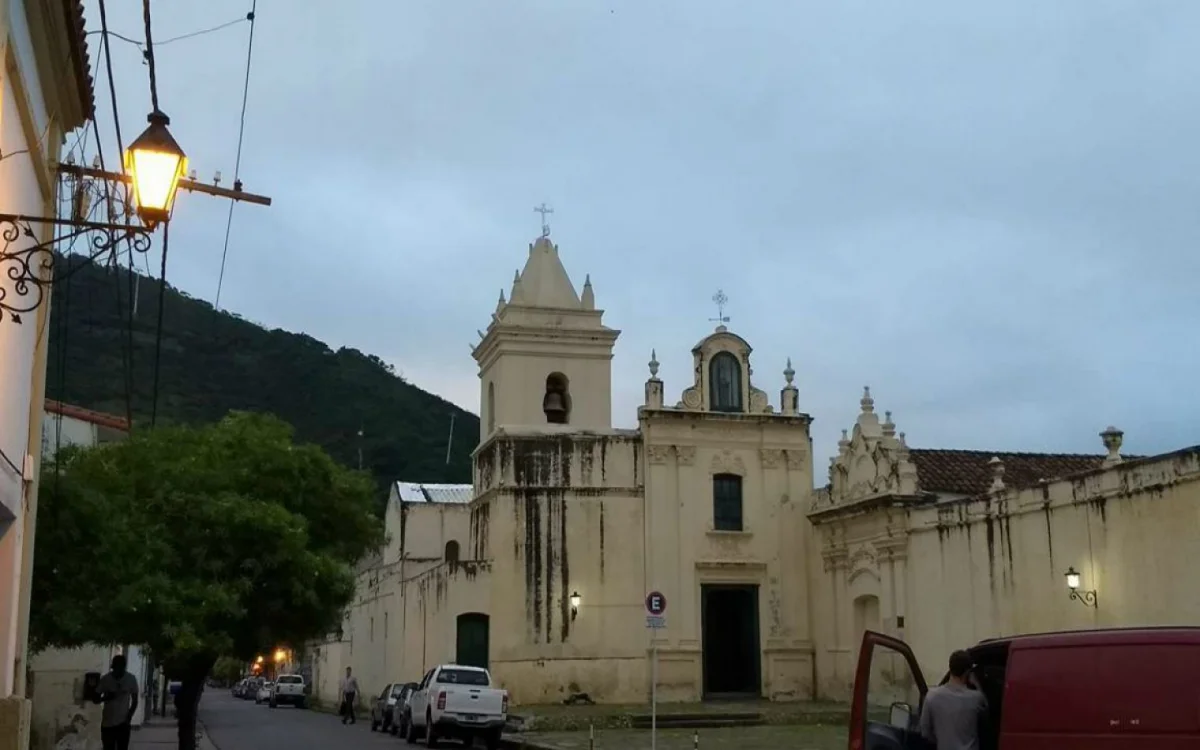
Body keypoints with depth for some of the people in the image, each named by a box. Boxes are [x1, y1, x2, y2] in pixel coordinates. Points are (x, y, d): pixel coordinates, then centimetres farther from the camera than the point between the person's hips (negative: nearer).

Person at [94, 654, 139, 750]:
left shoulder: (131, 679, -6)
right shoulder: (105, 679, -7)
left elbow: (135, 701, 3)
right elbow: (96, 699, 1)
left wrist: (129, 717, -10)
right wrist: (106, 697, -21)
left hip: (123, 723, -1)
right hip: (107, 723, 1)